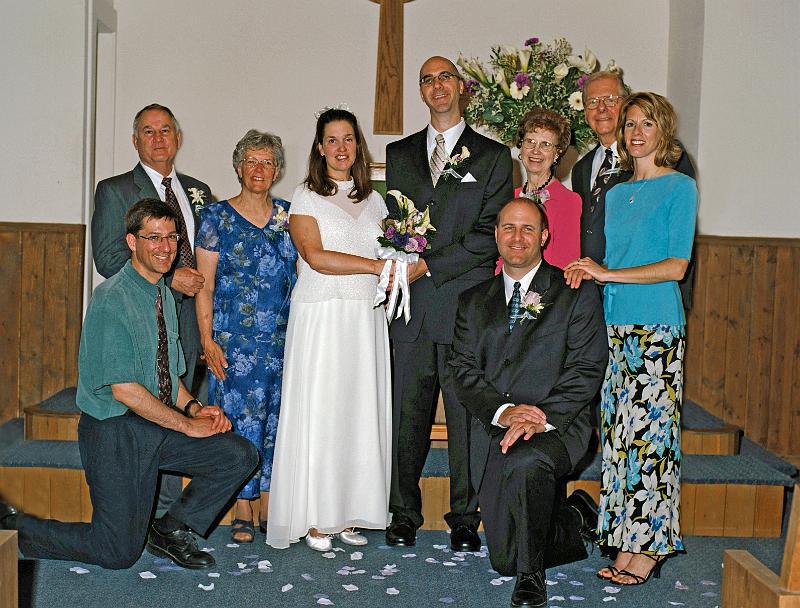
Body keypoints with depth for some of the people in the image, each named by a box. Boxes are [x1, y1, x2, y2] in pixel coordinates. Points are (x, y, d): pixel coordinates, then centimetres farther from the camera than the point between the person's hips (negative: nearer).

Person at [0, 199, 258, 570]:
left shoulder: (164, 296, 11)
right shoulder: (112, 300, -17)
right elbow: (124, 389, -21)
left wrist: (194, 407, -1)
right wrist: (187, 424, -14)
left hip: (160, 424, 8)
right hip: (116, 431, -8)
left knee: (241, 456, -7)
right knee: (119, 553, -6)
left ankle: (171, 530, 9)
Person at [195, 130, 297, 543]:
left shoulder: (288, 215, 9)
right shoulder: (217, 216, 0)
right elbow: (204, 284, -2)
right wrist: (207, 340, -9)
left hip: (283, 339, 3)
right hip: (234, 339, -3)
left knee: (275, 419, 7)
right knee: (240, 419, -1)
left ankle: (269, 505, 18)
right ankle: (243, 511, 11)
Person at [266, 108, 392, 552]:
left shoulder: (372, 199, 16)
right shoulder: (307, 197, 2)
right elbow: (315, 256, -11)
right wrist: (376, 266, -15)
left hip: (366, 317, 5)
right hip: (321, 315, -4)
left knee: (360, 411, 4)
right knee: (318, 412, -3)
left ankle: (348, 514, 12)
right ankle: (314, 519, 4)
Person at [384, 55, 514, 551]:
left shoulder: (493, 156, 6)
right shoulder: (399, 153, 17)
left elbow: (490, 234, -4)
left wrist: (428, 265, -11)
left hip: (467, 304, -2)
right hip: (412, 306, 3)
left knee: (467, 415, 2)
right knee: (408, 414, 5)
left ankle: (465, 519, 13)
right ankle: (405, 515, 17)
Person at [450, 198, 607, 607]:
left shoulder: (577, 295, 3)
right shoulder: (473, 302, 14)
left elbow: (586, 370, -6)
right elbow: (464, 372, 4)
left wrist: (542, 417, -21)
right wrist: (504, 411, -15)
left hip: (557, 426, -4)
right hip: (492, 431, 4)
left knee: (524, 463, -40)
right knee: (504, 560, 4)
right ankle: (576, 519, 35)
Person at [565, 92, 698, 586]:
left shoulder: (680, 188, -1)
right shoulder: (616, 194, 18)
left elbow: (676, 266, -9)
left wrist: (609, 274, -10)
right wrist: (587, 273, 1)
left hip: (656, 327, -6)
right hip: (615, 326, 6)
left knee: (649, 430, -6)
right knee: (619, 431, 4)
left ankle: (648, 545, 2)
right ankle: (627, 542, 11)